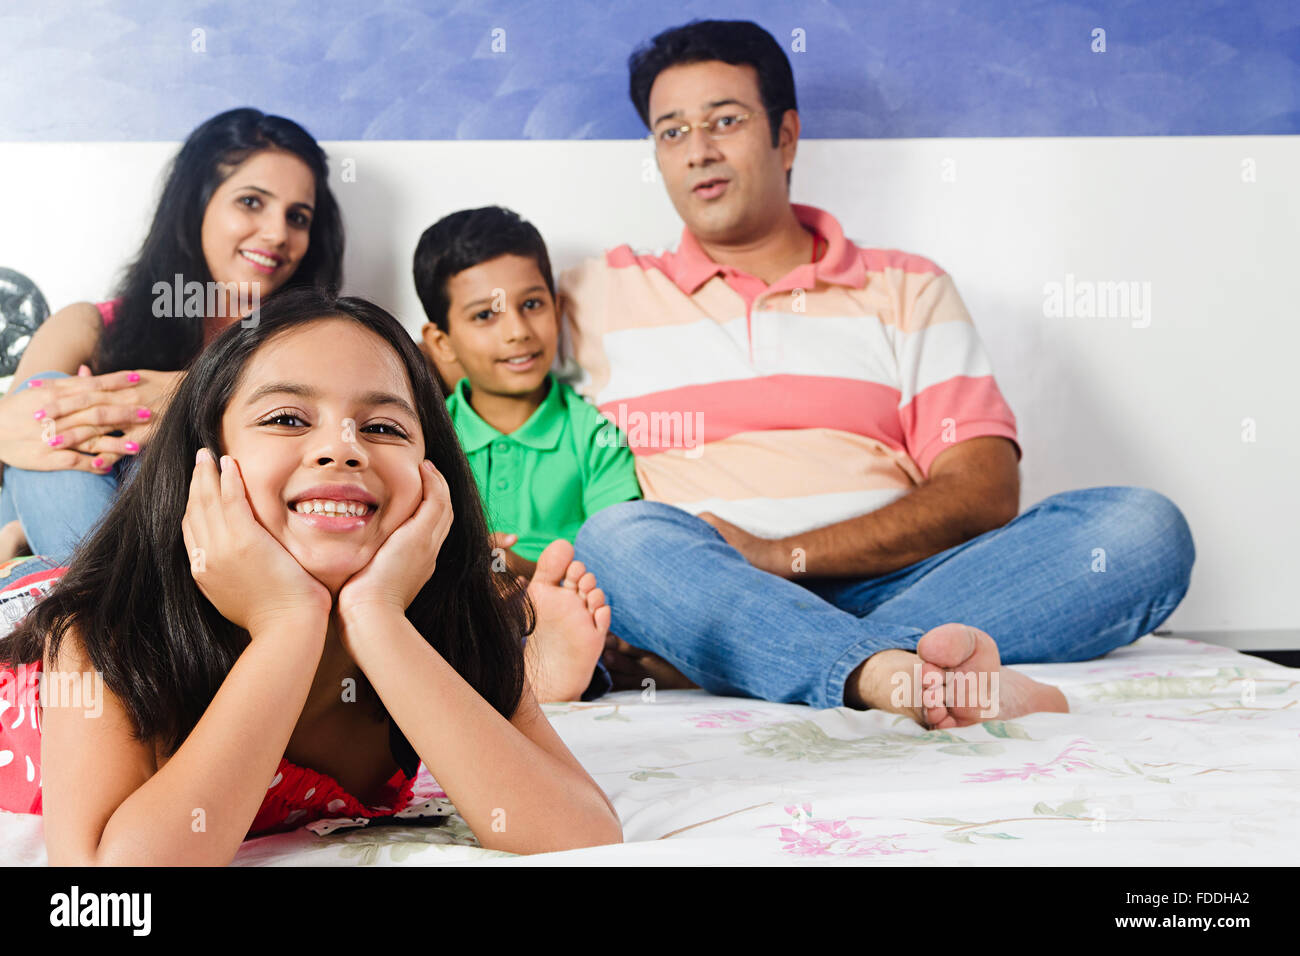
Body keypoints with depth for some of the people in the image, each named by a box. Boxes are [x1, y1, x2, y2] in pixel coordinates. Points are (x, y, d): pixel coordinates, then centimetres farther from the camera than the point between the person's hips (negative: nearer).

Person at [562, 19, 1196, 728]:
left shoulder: (908, 289, 17)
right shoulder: (600, 296, 17)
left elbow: (984, 494, 3)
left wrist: (781, 556, -12)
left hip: (892, 589, 2)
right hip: (706, 602, -2)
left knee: (1143, 528, -21)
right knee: (620, 539, -33)